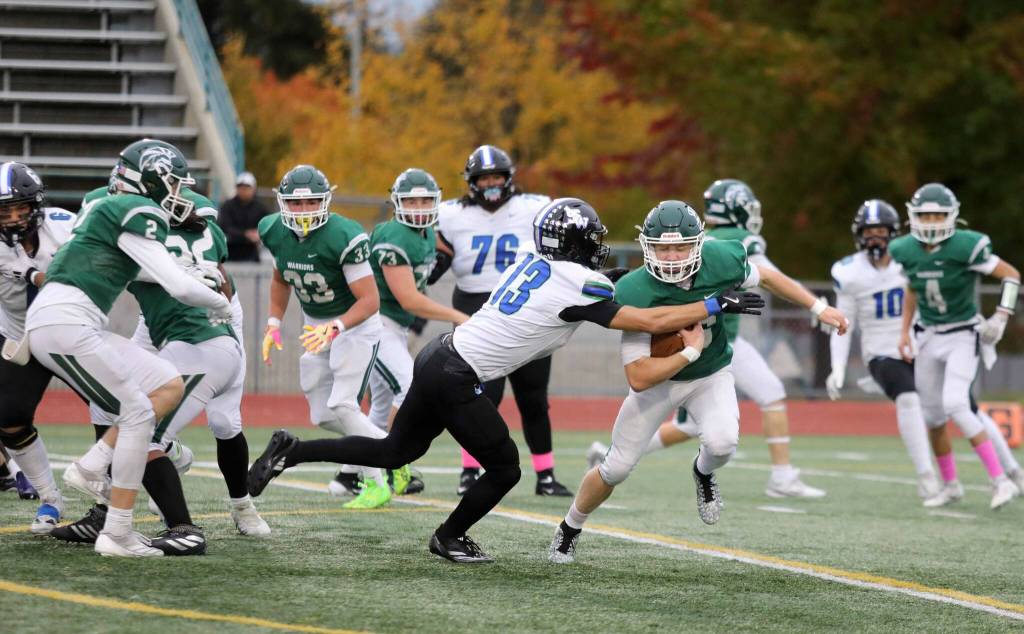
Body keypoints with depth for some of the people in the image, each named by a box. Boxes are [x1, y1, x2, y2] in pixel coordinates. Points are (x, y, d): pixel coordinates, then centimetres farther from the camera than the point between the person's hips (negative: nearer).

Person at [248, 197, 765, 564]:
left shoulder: (533, 261, 8)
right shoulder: (577, 289, -15)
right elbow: (650, 322, -13)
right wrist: (715, 305, -6)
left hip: (439, 358, 8)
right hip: (457, 380, -8)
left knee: (395, 452, 21)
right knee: (503, 469, 9)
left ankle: (291, 451, 15)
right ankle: (450, 538, 27)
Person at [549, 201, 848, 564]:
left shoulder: (720, 261, -25)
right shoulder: (635, 293, -34)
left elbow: (764, 277, 0)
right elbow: (639, 378, -34)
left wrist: (819, 308, 5)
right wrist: (690, 352, -32)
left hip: (711, 374, 2)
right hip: (658, 379, -1)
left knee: (722, 442, -27)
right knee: (616, 469, 3)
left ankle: (704, 473, 10)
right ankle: (569, 529, 30)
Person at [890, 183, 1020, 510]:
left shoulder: (966, 247, -21)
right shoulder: (907, 251, -4)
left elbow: (1011, 275, -12)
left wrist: (1001, 316, -19)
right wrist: (905, 332, 13)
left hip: (963, 337, -6)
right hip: (929, 337, 6)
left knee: (955, 404, -22)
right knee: (931, 415, 9)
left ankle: (1000, 481, -18)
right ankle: (950, 485, 27)